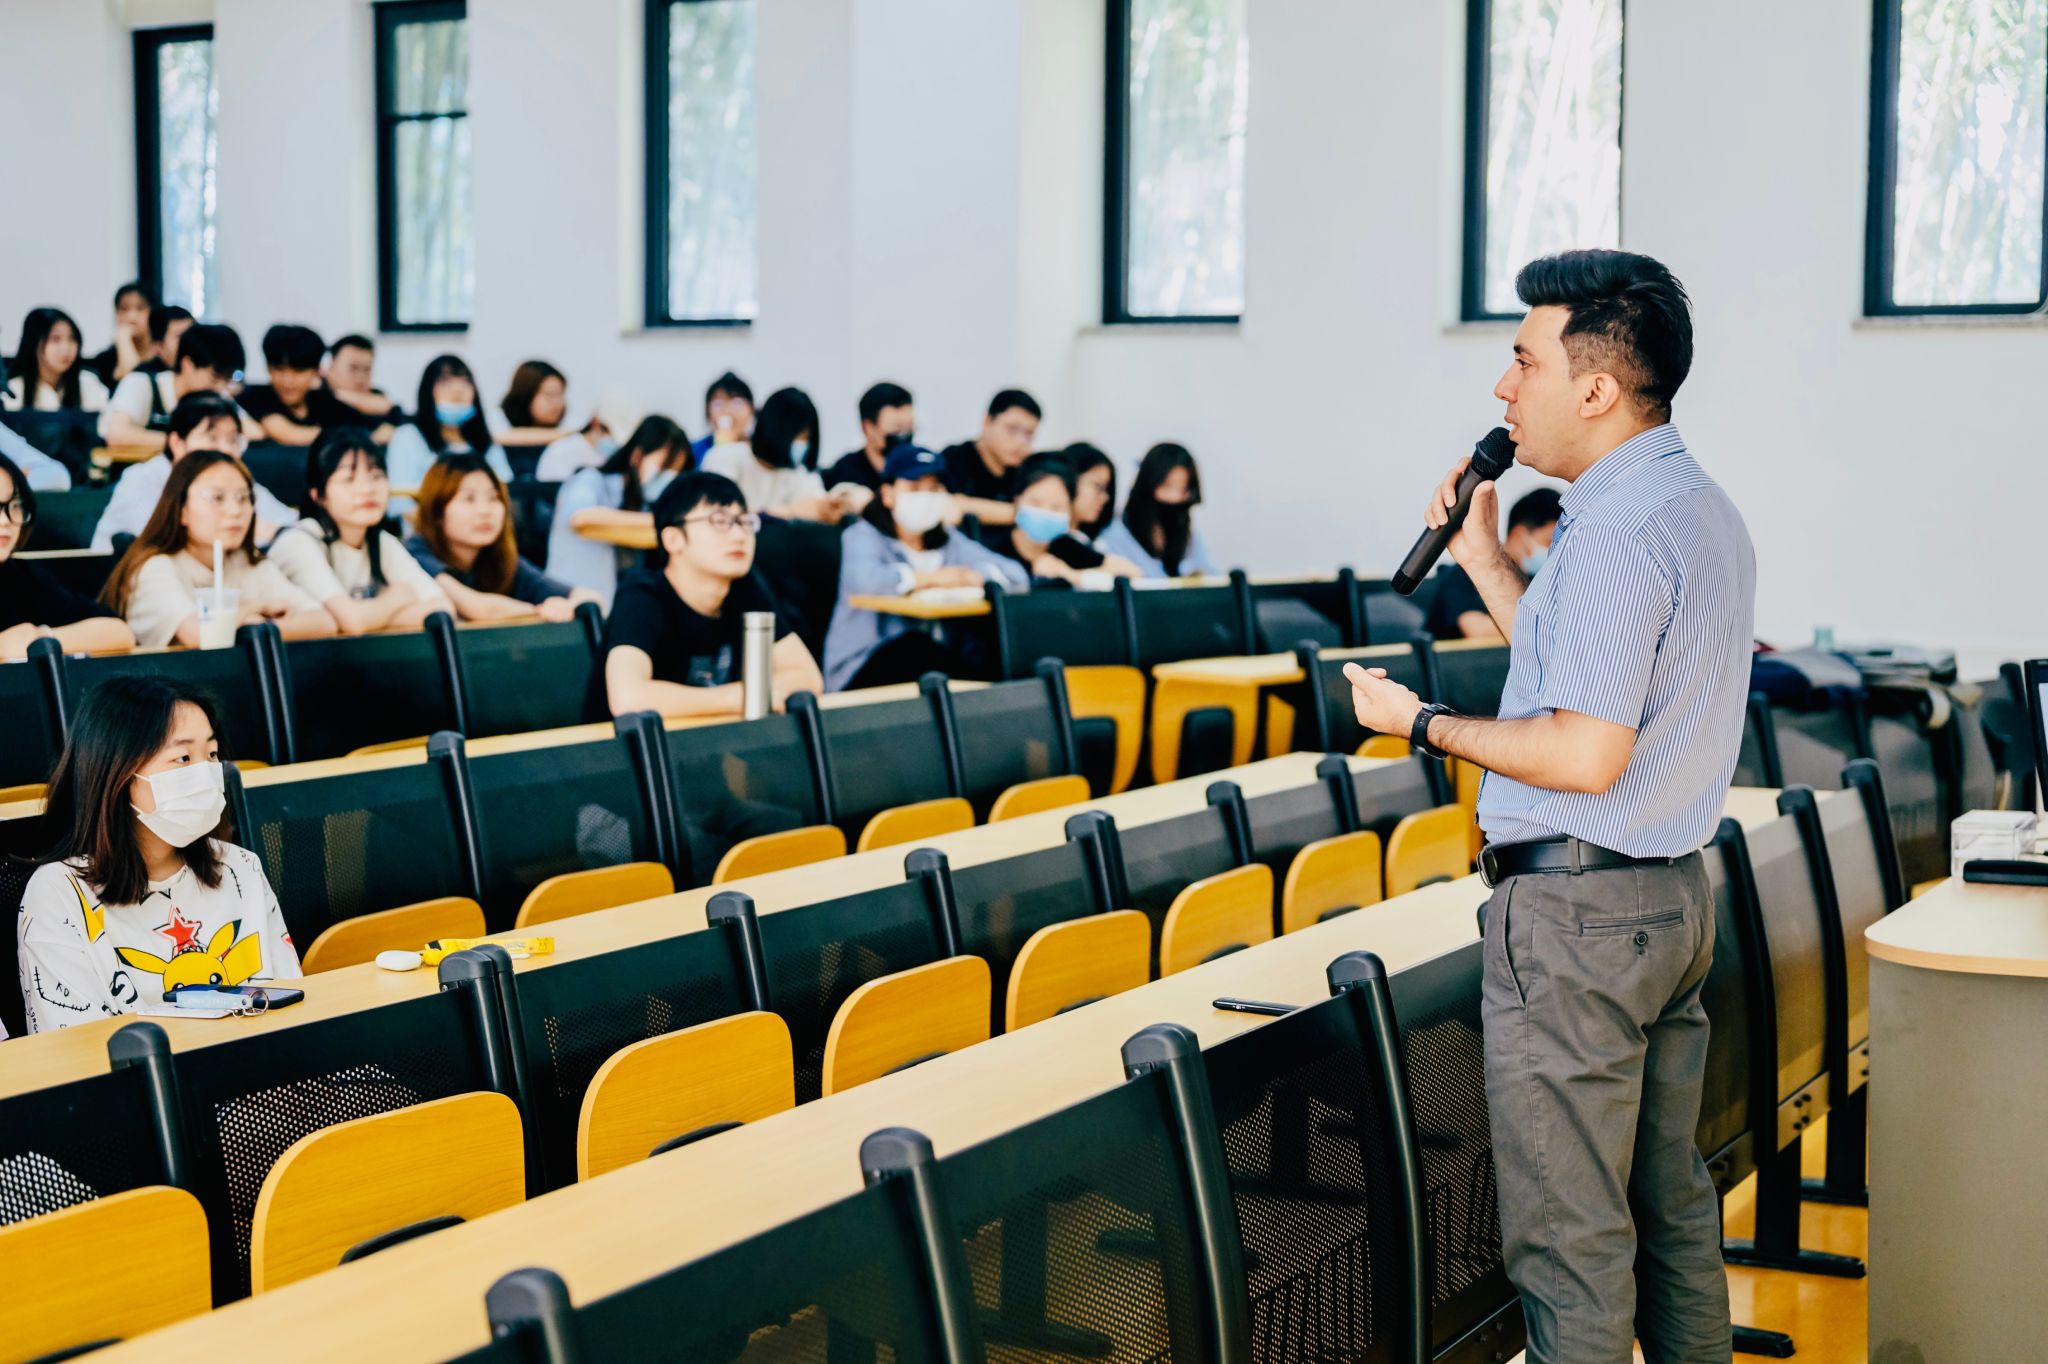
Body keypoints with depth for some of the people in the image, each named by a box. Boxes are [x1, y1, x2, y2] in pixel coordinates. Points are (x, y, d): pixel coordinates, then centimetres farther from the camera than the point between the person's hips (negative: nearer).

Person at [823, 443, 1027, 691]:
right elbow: (864, 580, -25)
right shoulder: (863, 536, 1)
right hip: (859, 671, -3)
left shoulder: (950, 543, 16)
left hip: (931, 660, 4)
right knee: (912, 644, -33)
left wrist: (972, 577, -16)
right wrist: (931, 578, -13)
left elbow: (1016, 576, 4)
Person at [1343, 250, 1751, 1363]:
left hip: (1577, 910, -11)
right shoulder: (1701, 507, 13)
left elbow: (1587, 754, -24)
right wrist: (1482, 557, 15)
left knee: (1568, 1233, -2)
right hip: (1675, 894, 11)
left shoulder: (1618, 530, -20)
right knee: (1670, 1196, 20)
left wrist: (1425, 726, -13)